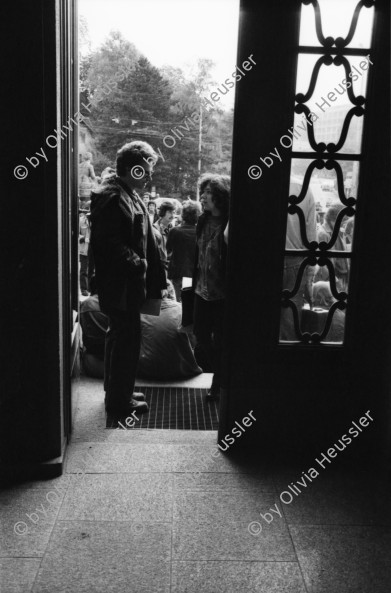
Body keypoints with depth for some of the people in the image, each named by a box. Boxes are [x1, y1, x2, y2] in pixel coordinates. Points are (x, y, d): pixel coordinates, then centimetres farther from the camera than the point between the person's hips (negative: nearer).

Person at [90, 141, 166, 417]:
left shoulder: (131, 196, 14)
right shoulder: (111, 197, -17)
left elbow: (144, 240, 18)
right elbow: (109, 243, -25)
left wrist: (155, 277, 13)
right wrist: (137, 263, -17)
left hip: (129, 283, 10)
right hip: (119, 284, -10)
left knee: (120, 337, 18)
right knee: (127, 339, -2)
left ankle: (118, 392, 32)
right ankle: (119, 401, 12)